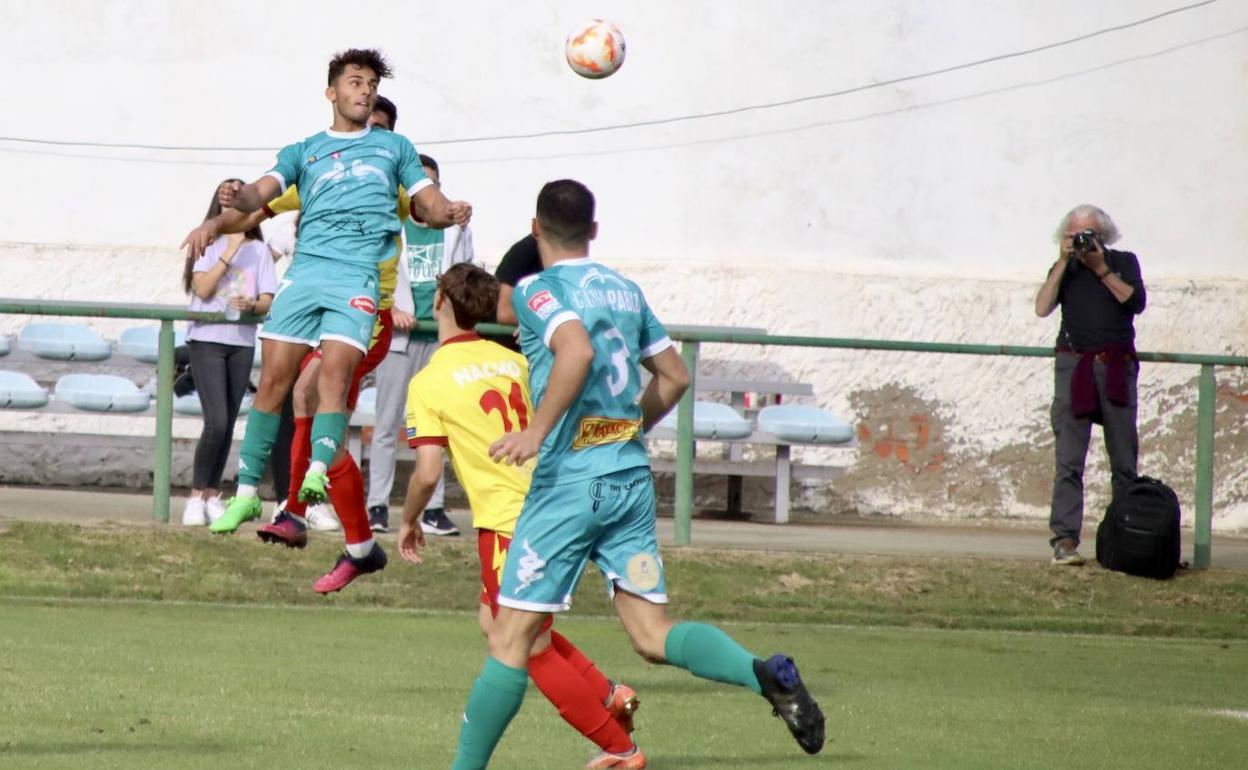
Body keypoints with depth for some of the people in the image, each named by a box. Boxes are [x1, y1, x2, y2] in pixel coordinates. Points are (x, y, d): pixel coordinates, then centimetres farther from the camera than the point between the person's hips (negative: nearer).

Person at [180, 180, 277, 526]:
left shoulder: (258, 250, 10)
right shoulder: (208, 245, 3)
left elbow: (267, 301, 5)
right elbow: (202, 288, -10)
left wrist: (250, 306, -17)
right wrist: (229, 253, -12)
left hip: (241, 343, 3)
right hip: (206, 340, -3)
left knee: (227, 425, 3)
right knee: (217, 423, -14)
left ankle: (212, 495, 12)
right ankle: (197, 495, -4)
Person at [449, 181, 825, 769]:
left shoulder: (536, 290, -6)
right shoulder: (624, 290, 15)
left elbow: (577, 351, -26)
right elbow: (674, 375, 22)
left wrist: (536, 431, -25)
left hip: (570, 482, -6)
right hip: (632, 478, 6)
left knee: (510, 638, -1)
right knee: (653, 636, 4)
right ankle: (766, 673, -19)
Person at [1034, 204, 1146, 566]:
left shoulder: (1124, 262, 12)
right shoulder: (1064, 269, 13)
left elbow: (1136, 302, -3)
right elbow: (1043, 307, -2)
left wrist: (1101, 269, -5)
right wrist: (1064, 263, -5)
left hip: (1117, 367, 0)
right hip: (1074, 365, 0)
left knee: (1125, 461, 0)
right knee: (1069, 459, -9)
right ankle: (1065, 539, -13)